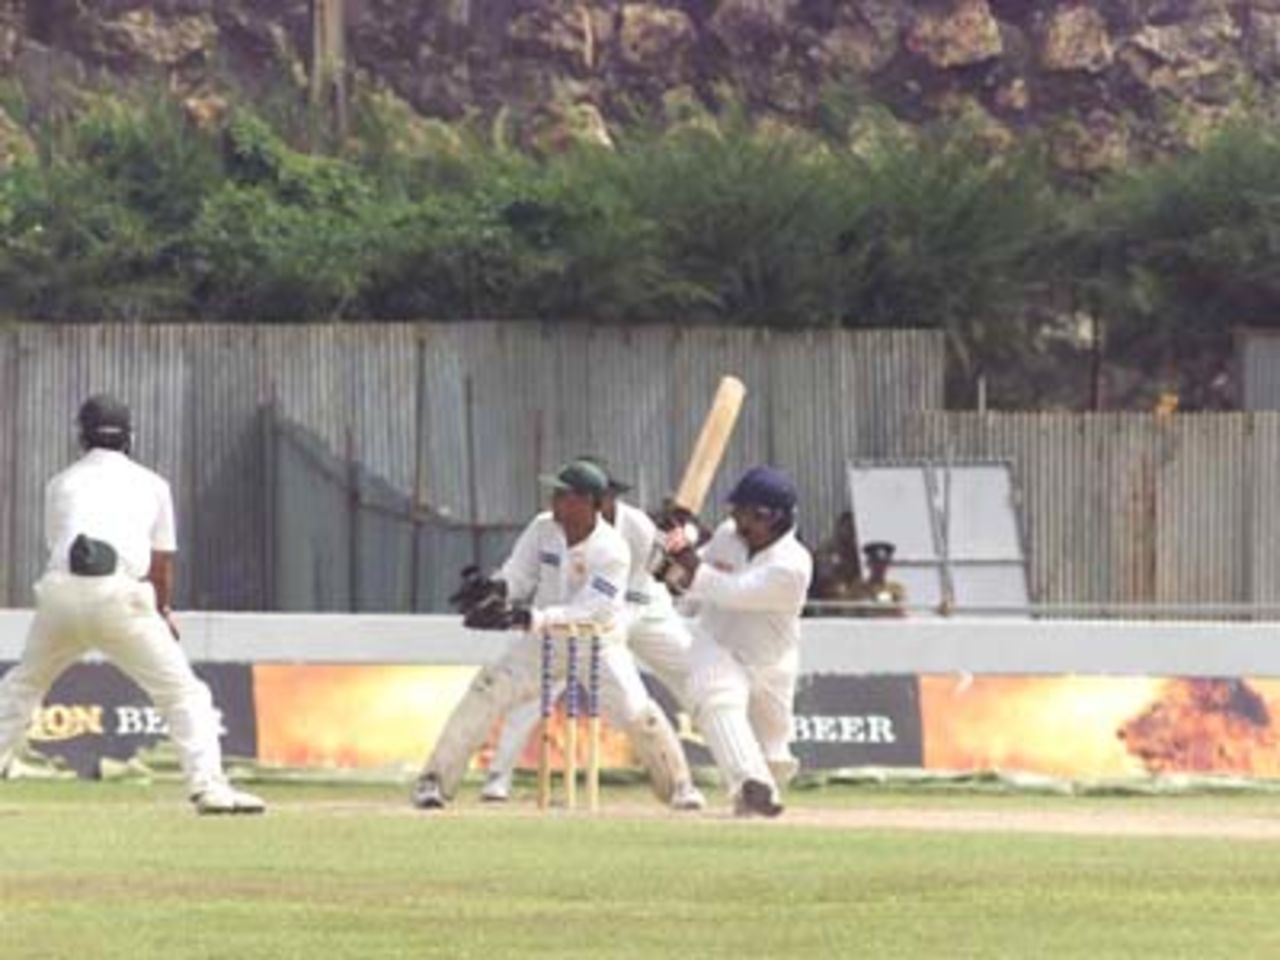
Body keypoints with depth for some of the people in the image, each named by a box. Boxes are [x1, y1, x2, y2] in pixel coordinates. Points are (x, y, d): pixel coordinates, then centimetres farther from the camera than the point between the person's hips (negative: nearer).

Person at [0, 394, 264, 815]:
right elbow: (162, 560, 22)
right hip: (121, 597, -2)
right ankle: (208, 784, -13)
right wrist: (163, 612, 42)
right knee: (182, 691, 4)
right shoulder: (151, 484, 19)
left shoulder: (61, 483, 22)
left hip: (60, 593, 2)